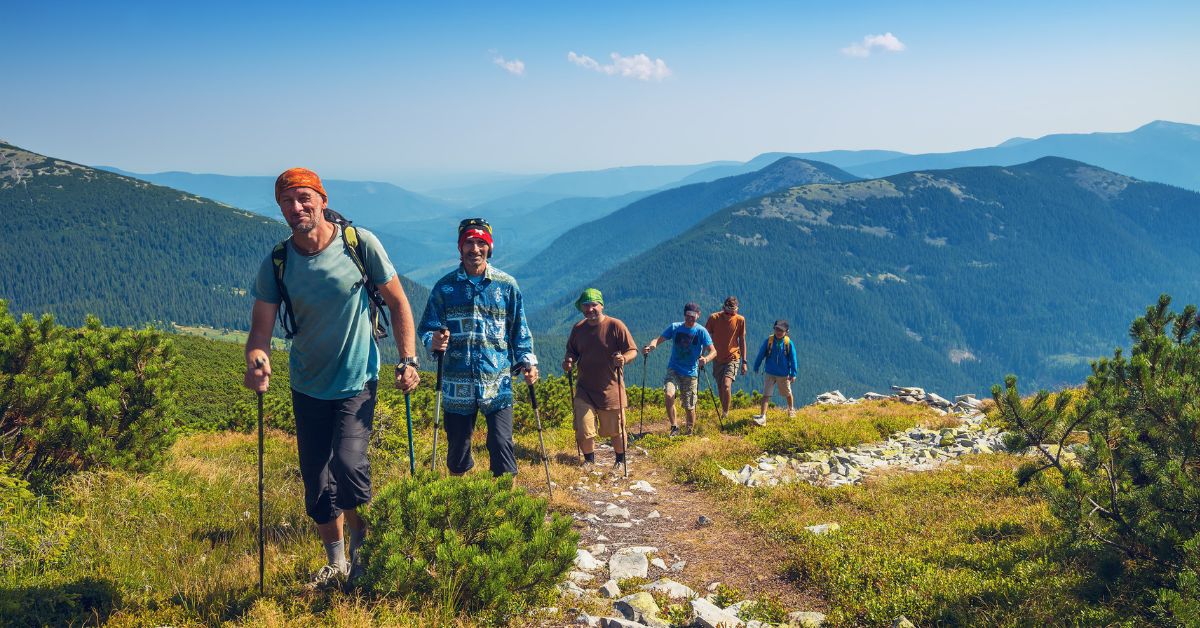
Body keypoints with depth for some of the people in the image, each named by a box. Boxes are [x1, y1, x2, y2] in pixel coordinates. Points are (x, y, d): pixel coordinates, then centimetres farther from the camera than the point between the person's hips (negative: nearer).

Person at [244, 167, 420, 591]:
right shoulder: (275, 265, -7)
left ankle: (363, 542, 7)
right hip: (308, 388, 3)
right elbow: (262, 327, -9)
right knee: (316, 483, 9)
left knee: (348, 463, -21)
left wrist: (408, 360, -9)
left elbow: (397, 302, -3)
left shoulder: (360, 243, -12)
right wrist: (256, 358, -32)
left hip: (357, 381, -3)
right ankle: (337, 564, 30)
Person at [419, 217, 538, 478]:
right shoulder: (445, 286, 5)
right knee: (457, 447, 10)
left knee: (501, 443, -8)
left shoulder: (506, 285, 5)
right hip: (457, 385, 1)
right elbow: (427, 327, 6)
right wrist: (434, 341, -17)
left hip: (498, 382, -1)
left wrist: (527, 361, -3)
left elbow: (519, 330, 10)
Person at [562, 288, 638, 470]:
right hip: (584, 389, 3)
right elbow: (572, 352, 19)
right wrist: (568, 361, -4)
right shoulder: (578, 329, 5)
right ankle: (589, 460, 22)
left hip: (610, 389, -3)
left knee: (616, 431, 9)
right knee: (583, 431, -3)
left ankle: (620, 461, 33)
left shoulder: (615, 326, -8)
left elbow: (633, 351, -7)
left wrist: (623, 358, -28)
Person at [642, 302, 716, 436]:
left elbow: (713, 351, -10)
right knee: (668, 394, -26)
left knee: (689, 407, 4)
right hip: (673, 370, 1)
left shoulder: (701, 331, -5)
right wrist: (650, 346, -27)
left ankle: (689, 432, 28)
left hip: (690, 373, -1)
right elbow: (659, 340, -4)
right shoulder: (674, 327, 0)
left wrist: (706, 359, -33)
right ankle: (674, 426, -10)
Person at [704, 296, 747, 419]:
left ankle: (725, 412, -6)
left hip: (733, 358, -2)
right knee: (720, 388, 9)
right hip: (718, 358, 2)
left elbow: (742, 341, 3)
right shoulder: (713, 318, -7)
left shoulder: (740, 320, -6)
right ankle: (724, 412, 27)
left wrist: (744, 361, 4)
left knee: (726, 385, -20)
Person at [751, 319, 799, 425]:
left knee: (788, 394, 20)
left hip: (784, 375, 0)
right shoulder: (768, 341, -9)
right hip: (769, 373, 0)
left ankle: (791, 409, 47)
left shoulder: (788, 343, -10)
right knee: (766, 395, -10)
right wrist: (756, 368, 7)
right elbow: (761, 354, 1)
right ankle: (762, 417, -13)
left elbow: (793, 359, -5)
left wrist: (793, 374, -5)